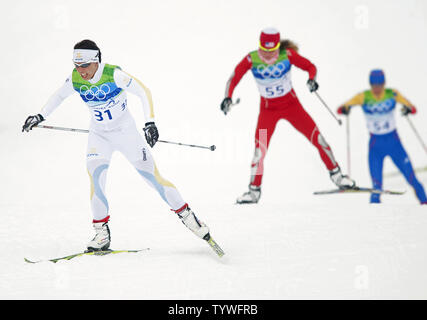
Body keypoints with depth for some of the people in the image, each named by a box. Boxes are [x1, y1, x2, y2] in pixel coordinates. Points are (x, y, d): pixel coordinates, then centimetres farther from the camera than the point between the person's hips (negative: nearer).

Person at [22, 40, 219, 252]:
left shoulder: (114, 74, -24)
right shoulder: (75, 79, -11)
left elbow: (143, 92, -21)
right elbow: (59, 95, 10)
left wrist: (150, 122, -31)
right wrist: (40, 116, 11)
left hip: (125, 131, -3)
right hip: (99, 134, 3)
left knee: (152, 176, -4)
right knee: (95, 176, -17)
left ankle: (186, 216, 11)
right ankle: (102, 234, -8)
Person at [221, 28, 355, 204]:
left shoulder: (287, 55, -17)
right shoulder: (252, 59, -17)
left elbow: (310, 66, -7)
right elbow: (234, 78, -12)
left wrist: (312, 79, -28)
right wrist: (228, 97, -28)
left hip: (291, 105, 1)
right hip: (268, 109, 0)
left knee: (317, 137, -5)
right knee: (260, 148, -12)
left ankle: (336, 174, 12)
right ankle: (254, 191, 2)